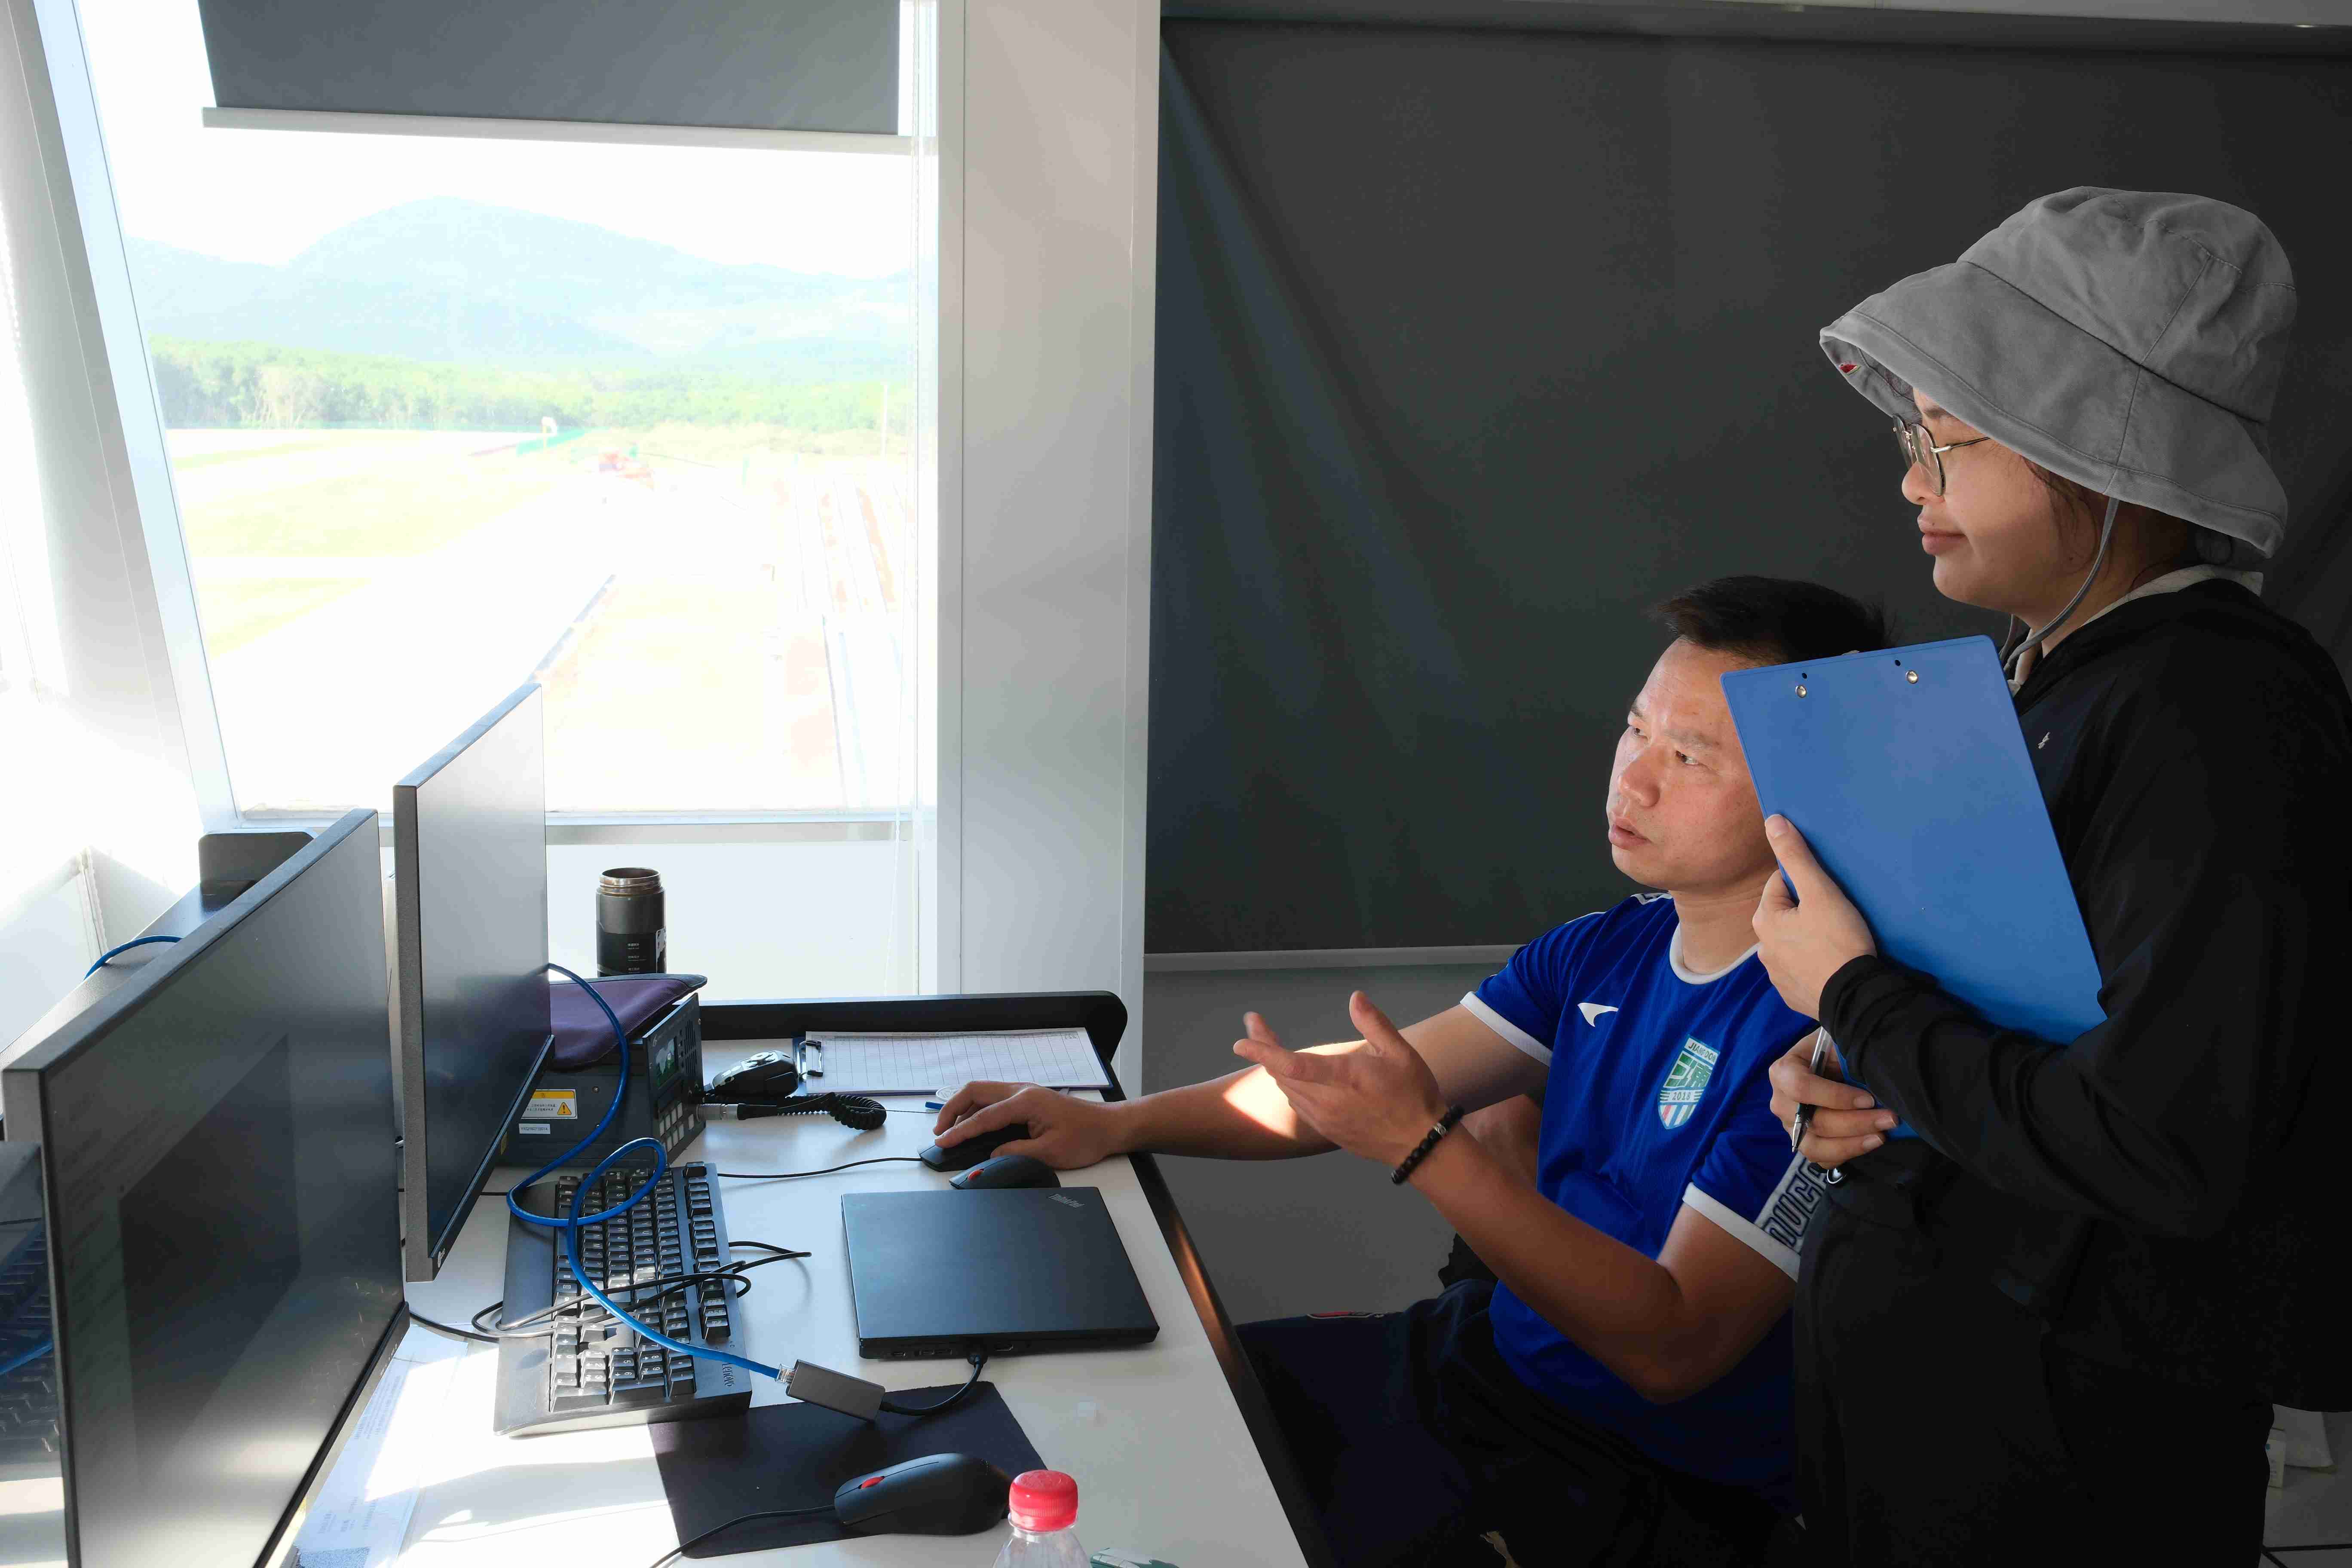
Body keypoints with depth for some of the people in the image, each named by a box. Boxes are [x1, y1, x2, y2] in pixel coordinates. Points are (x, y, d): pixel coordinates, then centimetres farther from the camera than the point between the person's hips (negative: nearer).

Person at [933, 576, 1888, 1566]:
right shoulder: (1610, 948, 3)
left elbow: (1673, 1349, -26)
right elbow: (1371, 1079, 9)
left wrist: (1424, 1147, -34)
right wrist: (1118, 1124, -1)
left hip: (1652, 1477, -8)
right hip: (1487, 1350, 8)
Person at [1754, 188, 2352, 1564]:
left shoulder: (2221, 714, -22)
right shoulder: (2054, 677, 6)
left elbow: (2165, 1149, -28)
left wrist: (1855, 998, -18)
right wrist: (1847, 1088, -2)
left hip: (2060, 1449, -8)